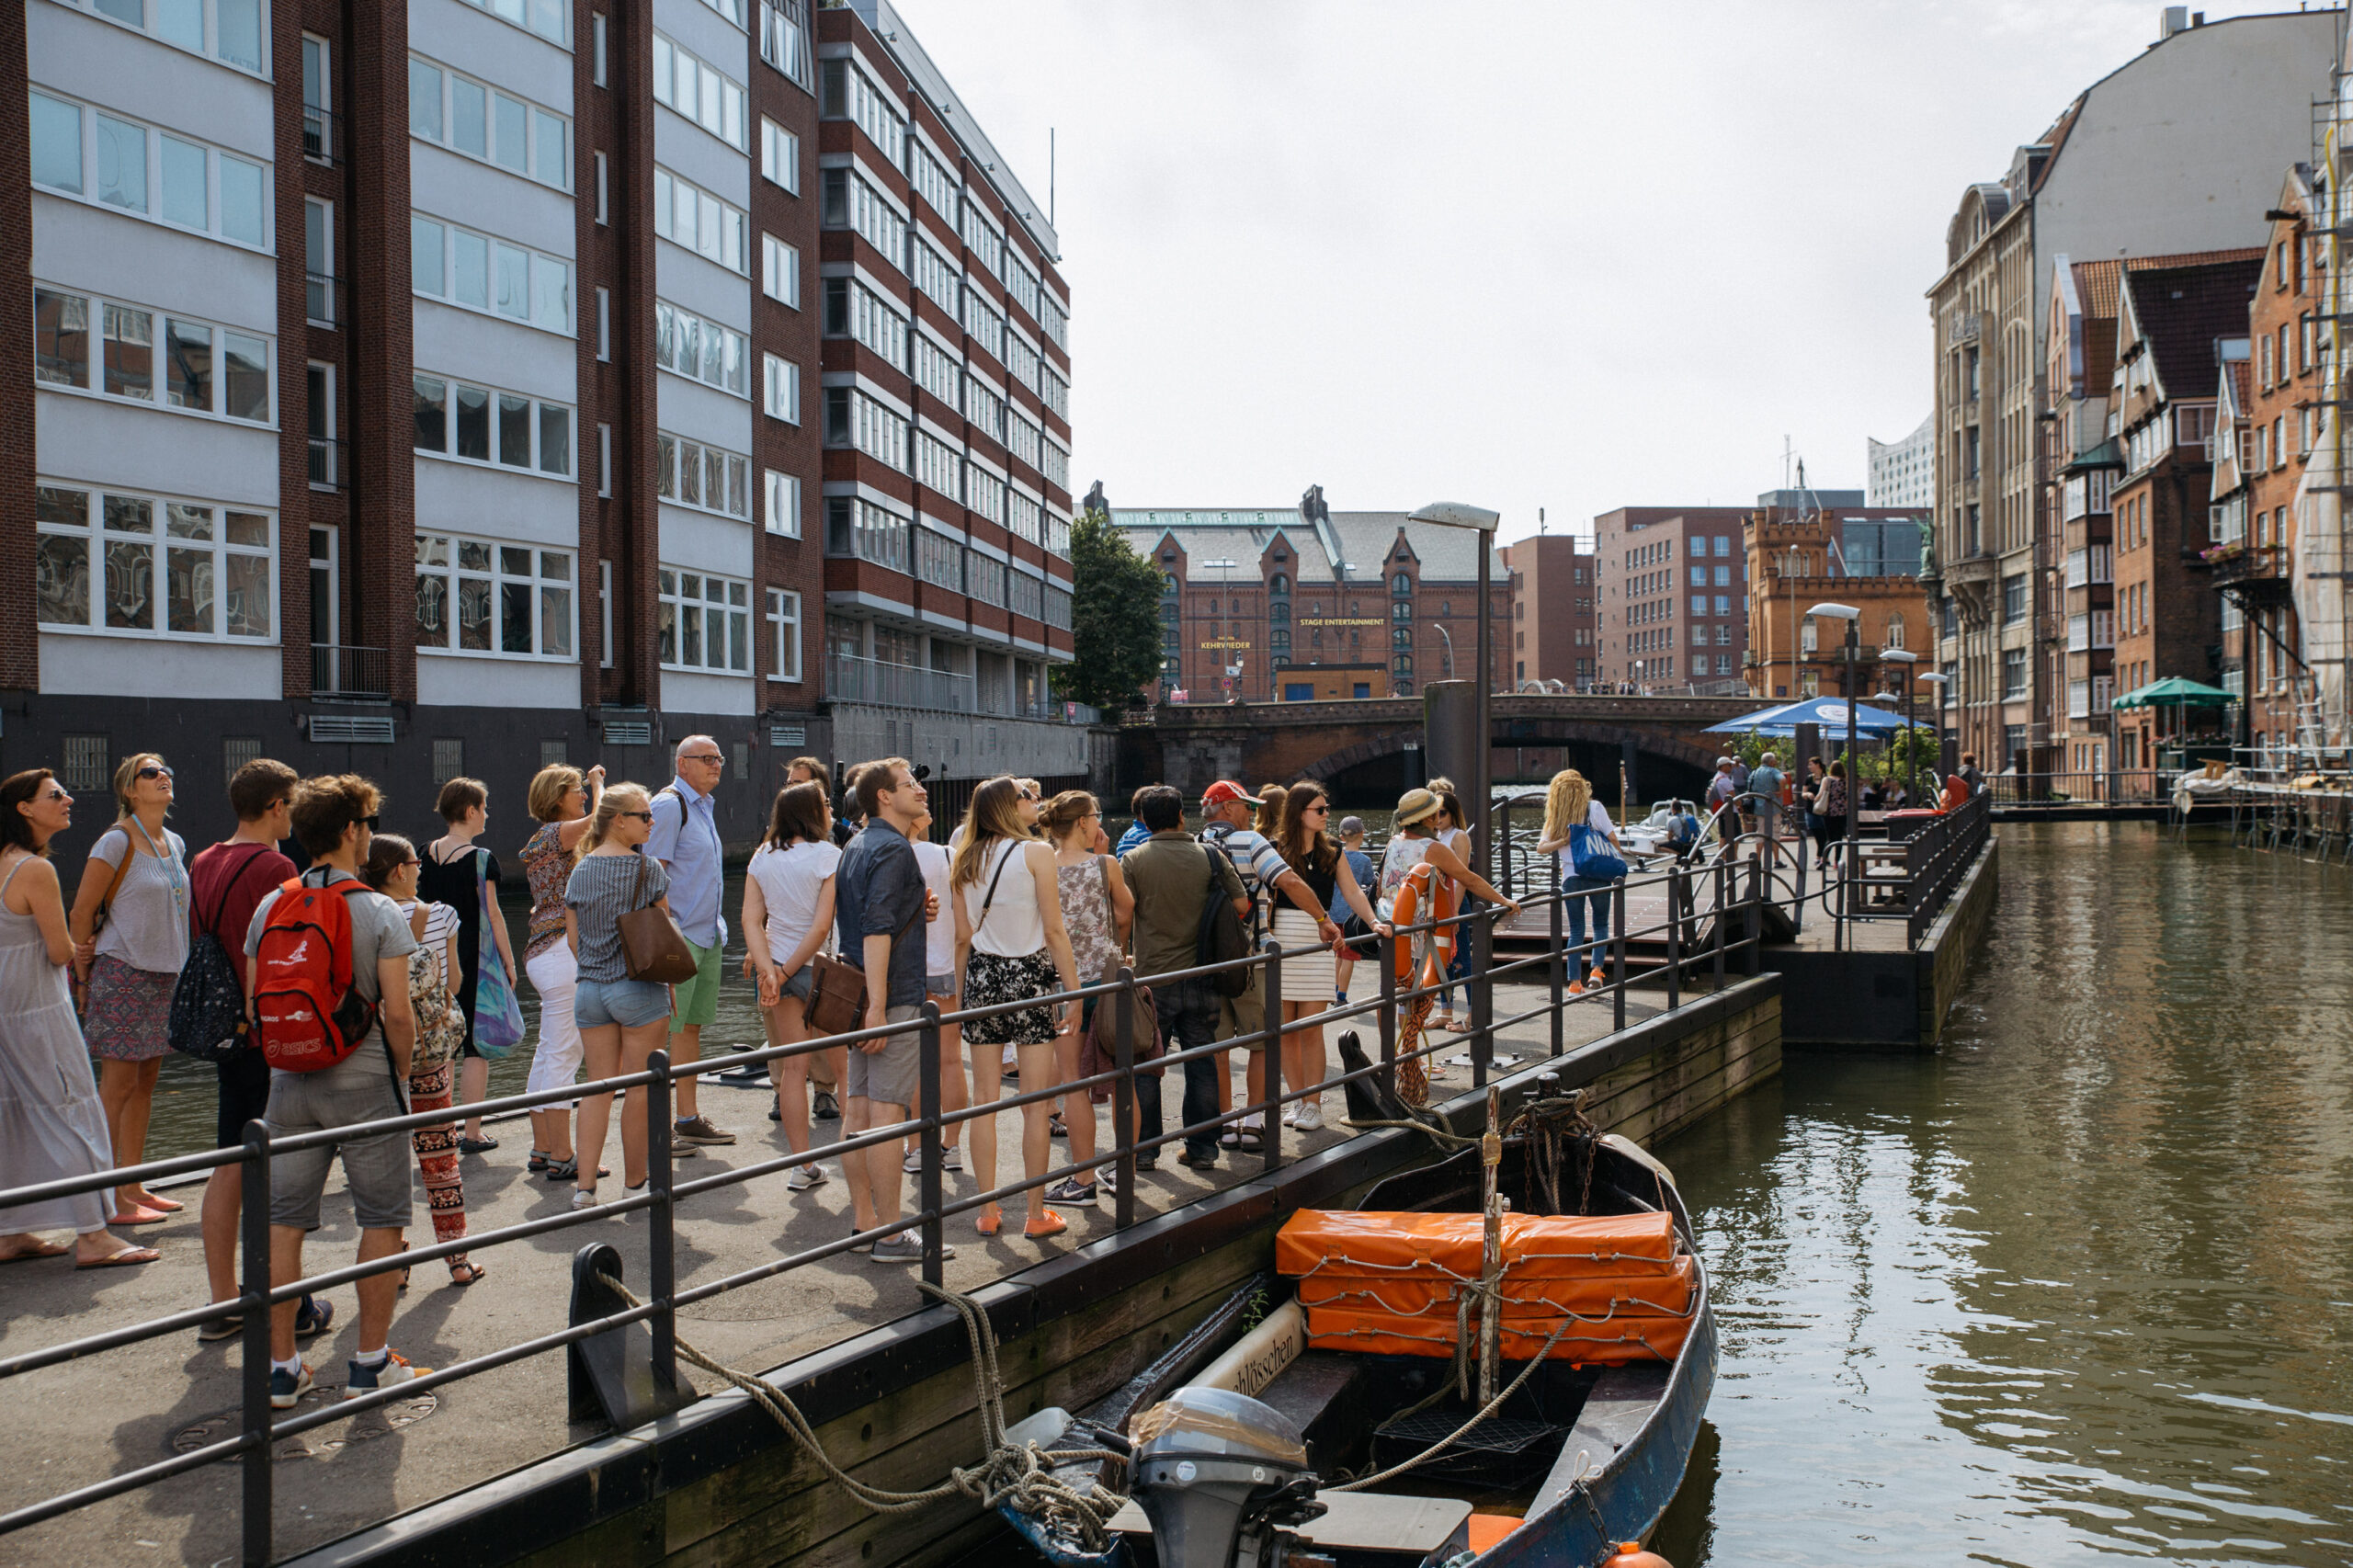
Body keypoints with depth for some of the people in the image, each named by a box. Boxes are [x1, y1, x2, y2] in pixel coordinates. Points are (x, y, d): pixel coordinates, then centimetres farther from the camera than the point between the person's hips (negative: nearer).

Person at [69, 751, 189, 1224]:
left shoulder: (175, 844, 11)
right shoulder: (118, 842, -11)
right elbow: (82, 910, -10)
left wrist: (173, 965, 14)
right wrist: (86, 973, -6)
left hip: (166, 973, 7)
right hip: (123, 972, -7)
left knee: (145, 1082, 11)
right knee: (118, 1085, -4)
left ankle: (134, 1188, 19)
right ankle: (111, 1198, 0)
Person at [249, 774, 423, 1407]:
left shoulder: (269, 908, 3)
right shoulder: (380, 914, -10)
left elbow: (254, 1006, 5)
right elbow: (397, 1013, -13)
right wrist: (401, 1071, 3)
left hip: (289, 1085, 4)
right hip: (364, 1082, -4)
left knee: (284, 1222, 9)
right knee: (381, 1220, 7)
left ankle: (280, 1367, 12)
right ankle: (371, 1362, 10)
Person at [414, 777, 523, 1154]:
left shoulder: (428, 854, 6)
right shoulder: (481, 859, -11)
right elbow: (492, 915, -9)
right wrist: (509, 963, -2)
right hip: (474, 960, -5)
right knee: (475, 1045, 1)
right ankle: (472, 1133, 3)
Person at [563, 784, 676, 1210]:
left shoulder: (580, 871, 6)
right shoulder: (648, 868, -9)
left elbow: (573, 938, 10)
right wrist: (669, 983, 6)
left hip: (590, 989, 5)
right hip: (639, 990, -5)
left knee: (597, 1089, 9)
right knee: (640, 1091, 5)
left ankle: (585, 1185, 5)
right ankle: (635, 1183, 12)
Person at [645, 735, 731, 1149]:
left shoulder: (704, 804, 17)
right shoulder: (669, 805, -11)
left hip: (708, 935, 9)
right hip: (679, 936, -9)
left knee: (693, 1026, 13)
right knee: (667, 1030, -6)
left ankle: (690, 1118, 20)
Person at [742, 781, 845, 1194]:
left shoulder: (762, 858, 5)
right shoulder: (828, 857, -10)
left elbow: (752, 919, -3)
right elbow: (822, 926, -15)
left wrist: (769, 970, -10)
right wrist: (786, 971, -9)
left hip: (778, 965, 5)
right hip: (820, 966, -4)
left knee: (792, 1068, 8)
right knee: (842, 1064, 8)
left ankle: (803, 1165, 9)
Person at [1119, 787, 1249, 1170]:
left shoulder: (1133, 860, -6)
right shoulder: (1210, 857, -1)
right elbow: (1241, 905, -2)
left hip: (1153, 978, -2)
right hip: (1201, 978, 2)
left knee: (1145, 1067, 9)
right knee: (1202, 1064, 9)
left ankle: (1144, 1150, 13)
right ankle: (1202, 1149, 13)